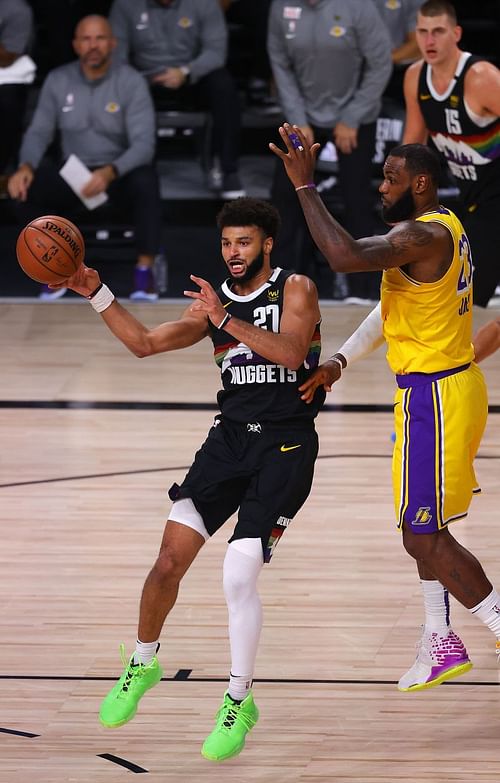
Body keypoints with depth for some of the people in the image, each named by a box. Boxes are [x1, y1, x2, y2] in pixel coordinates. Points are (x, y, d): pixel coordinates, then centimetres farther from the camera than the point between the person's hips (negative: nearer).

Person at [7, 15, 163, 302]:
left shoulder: (131, 82, -12)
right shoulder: (57, 80, -2)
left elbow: (144, 144, -20)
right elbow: (38, 133, 0)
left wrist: (110, 172, -39)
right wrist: (26, 166, -24)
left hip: (121, 174, -3)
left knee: (145, 180, -38)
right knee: (26, 187, -25)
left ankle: (145, 269, -25)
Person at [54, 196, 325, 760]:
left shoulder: (296, 290, -5)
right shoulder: (214, 300, 10)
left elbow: (291, 354, -23)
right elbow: (145, 343, 9)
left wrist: (227, 319, -29)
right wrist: (96, 294, -1)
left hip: (286, 445, -5)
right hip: (230, 437, 5)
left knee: (238, 576, -14)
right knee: (171, 558, -5)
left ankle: (239, 703, 2)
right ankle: (143, 664, 20)